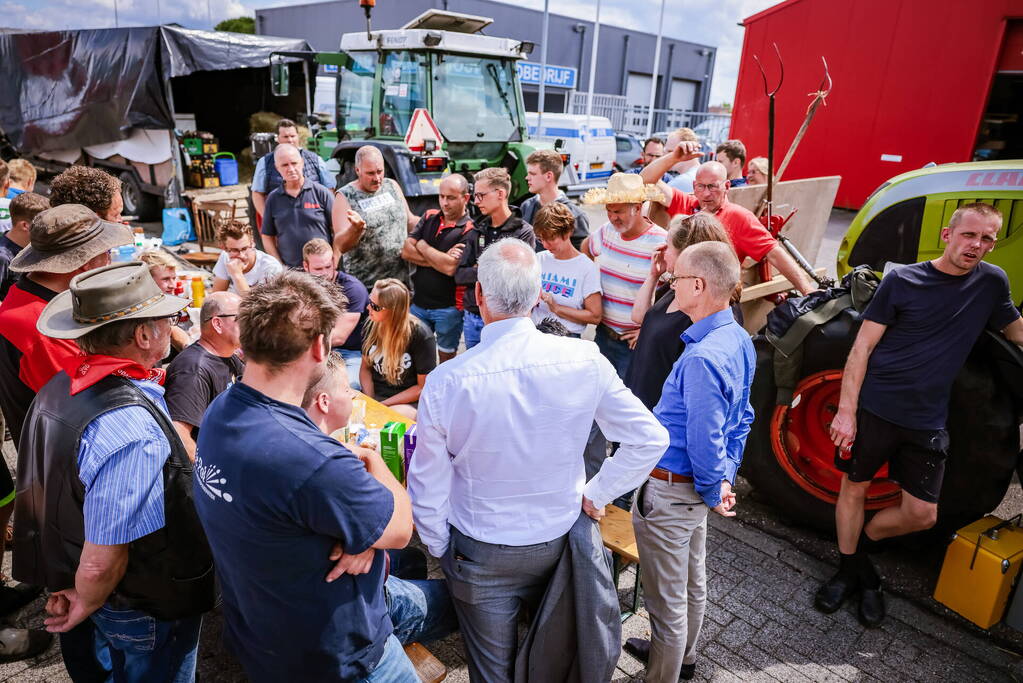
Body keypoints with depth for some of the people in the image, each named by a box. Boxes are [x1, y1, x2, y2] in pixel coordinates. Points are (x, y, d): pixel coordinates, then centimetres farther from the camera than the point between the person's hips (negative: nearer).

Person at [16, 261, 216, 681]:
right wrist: (87, 603, -11)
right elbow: (101, 564, -31)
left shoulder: (59, 388, -7)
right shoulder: (132, 428, -36)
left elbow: (59, 497, 4)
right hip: (149, 611, -7)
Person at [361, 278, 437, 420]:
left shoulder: (421, 335, -16)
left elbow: (423, 387, -10)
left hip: (410, 402, -5)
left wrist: (383, 404, -13)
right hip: (374, 394, 5)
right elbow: (365, 368, 10)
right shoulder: (371, 326, -1)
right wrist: (370, 401, -8)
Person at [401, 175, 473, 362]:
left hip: (449, 307, -5)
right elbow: (406, 251, -2)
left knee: (446, 358, 11)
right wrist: (439, 260, -14)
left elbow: (450, 268, -24)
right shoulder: (429, 217, 7)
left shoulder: (469, 230, -12)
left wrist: (423, 246, -8)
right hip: (418, 303, 5)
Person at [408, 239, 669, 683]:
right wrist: (597, 494, 1)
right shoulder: (584, 361, -18)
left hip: (480, 556, -2)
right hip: (560, 542, 2)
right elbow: (649, 439, -9)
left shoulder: (446, 382, -23)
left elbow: (427, 489, -12)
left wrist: (440, 550, 5)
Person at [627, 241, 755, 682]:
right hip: (694, 487, 10)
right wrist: (725, 477, 10)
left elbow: (705, 441, -27)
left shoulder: (702, 357, -31)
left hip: (669, 492, -10)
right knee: (692, 581, 28)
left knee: (666, 598, 11)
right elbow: (742, 419, 8)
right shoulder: (739, 340, -1)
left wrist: (713, 493, -10)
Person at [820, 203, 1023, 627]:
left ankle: (861, 541, 32)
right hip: (874, 408, -3)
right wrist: (846, 411, -13)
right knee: (854, 489, 9)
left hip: (927, 423, 3)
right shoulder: (902, 280, -7)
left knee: (922, 514, 5)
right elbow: (862, 347, -7)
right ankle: (849, 571, 29)